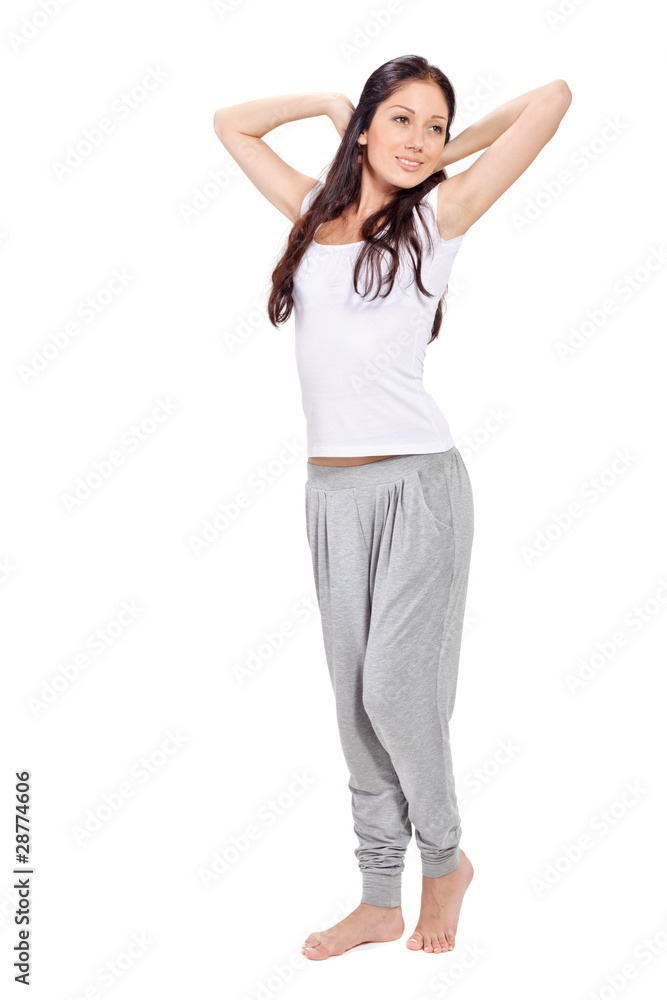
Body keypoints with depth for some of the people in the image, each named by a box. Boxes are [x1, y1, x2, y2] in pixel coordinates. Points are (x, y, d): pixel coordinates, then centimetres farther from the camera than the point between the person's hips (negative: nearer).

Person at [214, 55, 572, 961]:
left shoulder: (439, 215, 0)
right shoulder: (316, 212, 13)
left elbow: (552, 97, 0)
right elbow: (232, 124, 26)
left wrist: (451, 153, 9)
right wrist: (329, 102, 18)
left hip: (416, 485, -4)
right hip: (331, 491, 5)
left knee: (396, 691, -5)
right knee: (356, 702, 9)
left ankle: (445, 857, 23)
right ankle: (380, 900, 21)